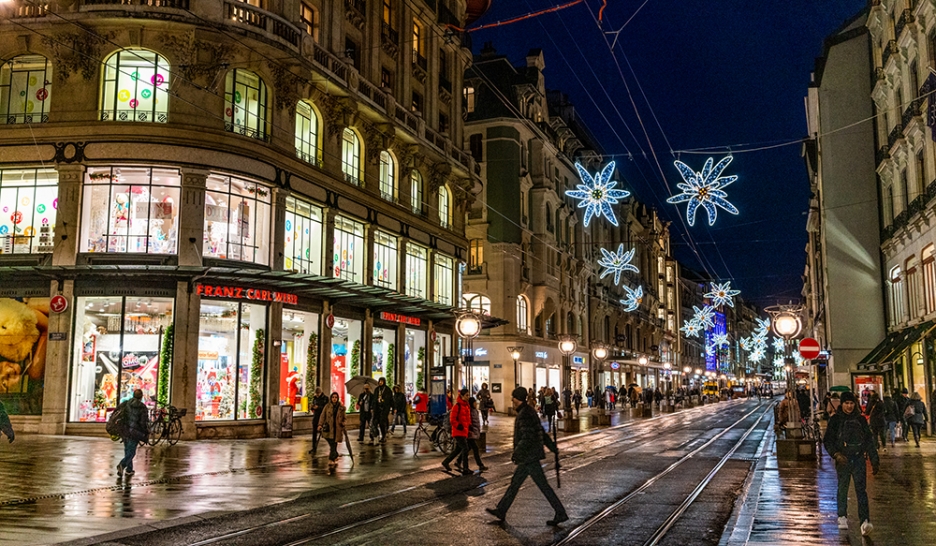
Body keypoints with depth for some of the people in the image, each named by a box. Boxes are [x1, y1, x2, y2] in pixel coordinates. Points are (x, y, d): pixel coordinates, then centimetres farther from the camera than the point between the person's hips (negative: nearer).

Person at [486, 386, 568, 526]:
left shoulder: (525, 414, -18)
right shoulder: (529, 412, 14)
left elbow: (528, 437, -26)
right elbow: (542, 432, 19)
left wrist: (516, 453, -22)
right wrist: (553, 447, 24)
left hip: (529, 457, -10)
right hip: (527, 458, 10)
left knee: (543, 485, -5)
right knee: (515, 483, 15)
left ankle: (560, 514, 1)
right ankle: (501, 511, 23)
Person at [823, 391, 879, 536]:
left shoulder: (860, 420, 10)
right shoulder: (835, 420, 2)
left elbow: (869, 441, 15)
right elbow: (827, 441, -1)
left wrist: (875, 461, 13)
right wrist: (836, 454, -17)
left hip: (859, 459, 1)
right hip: (843, 460, -1)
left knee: (861, 490, -9)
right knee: (842, 489, 6)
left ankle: (865, 521, -17)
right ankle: (842, 517, 22)